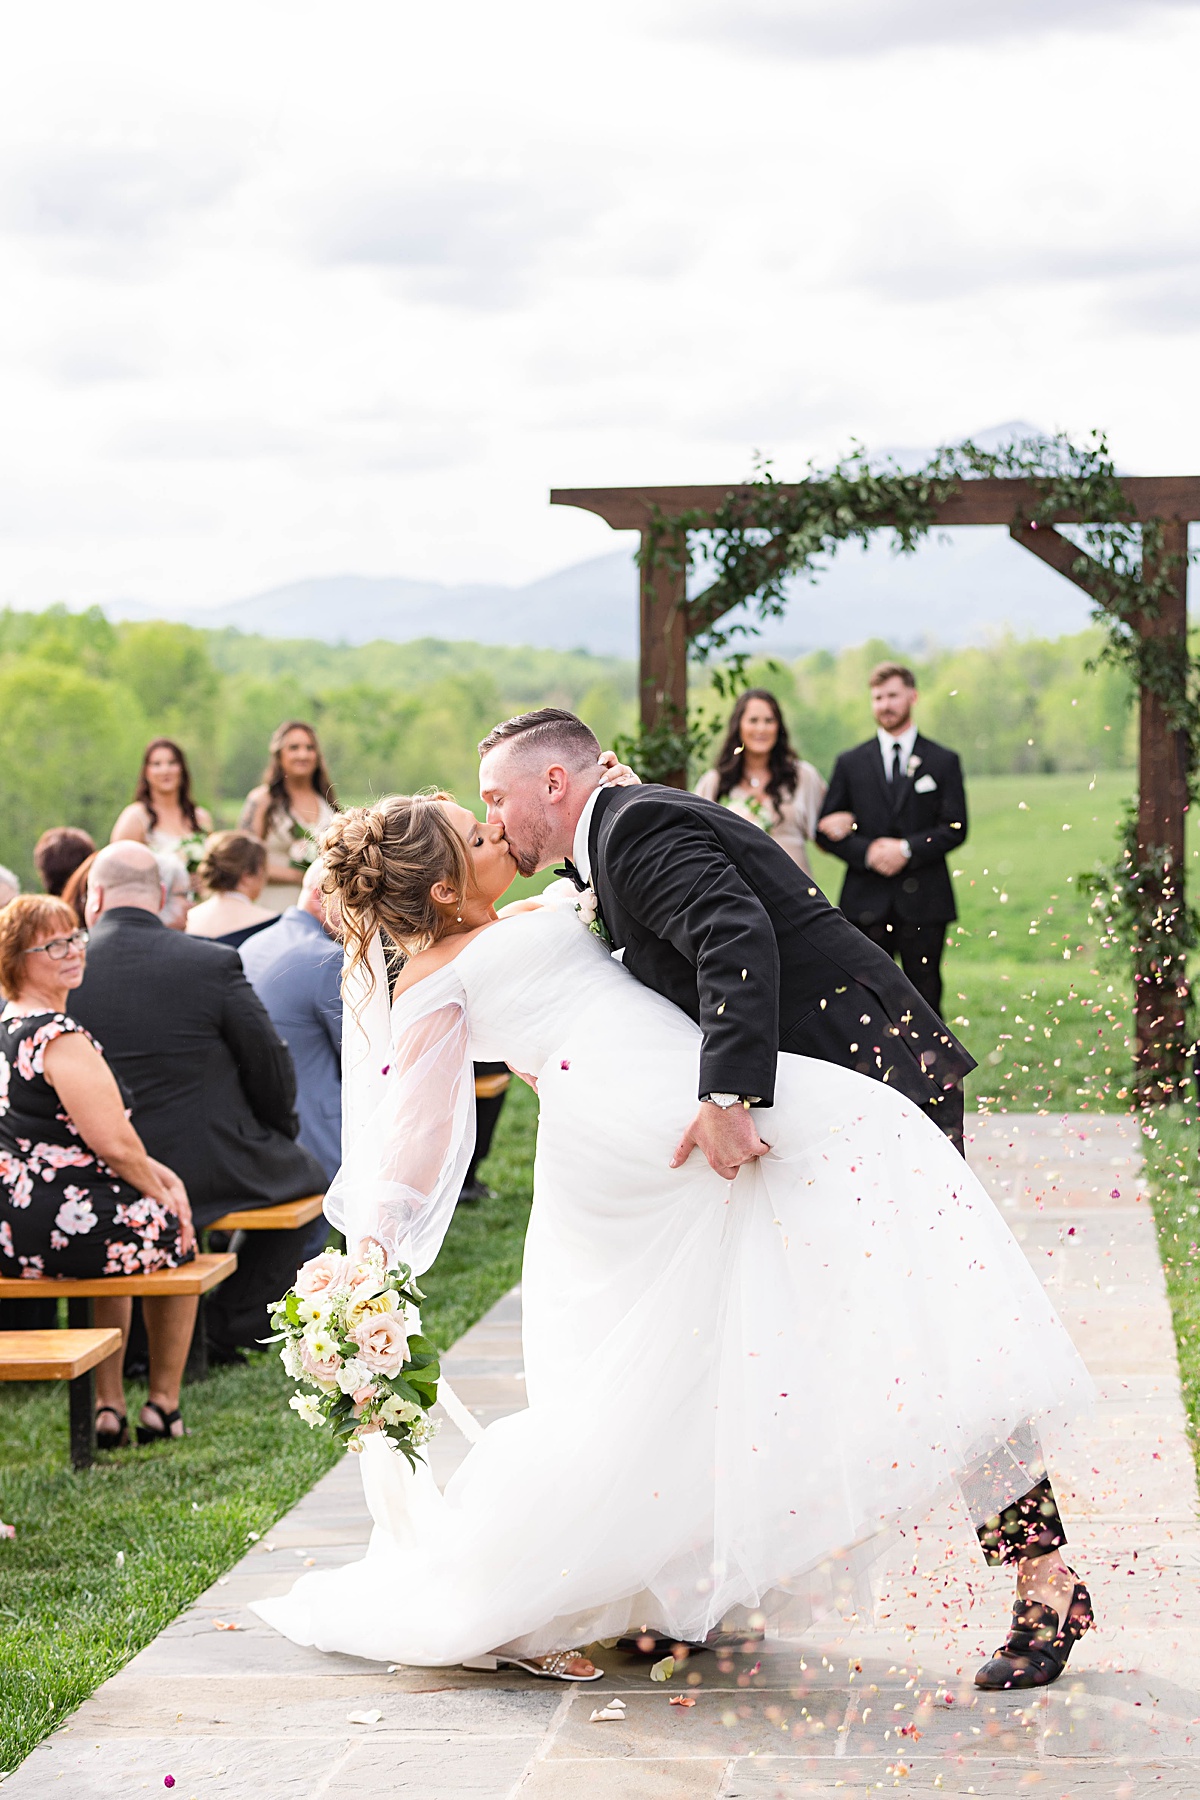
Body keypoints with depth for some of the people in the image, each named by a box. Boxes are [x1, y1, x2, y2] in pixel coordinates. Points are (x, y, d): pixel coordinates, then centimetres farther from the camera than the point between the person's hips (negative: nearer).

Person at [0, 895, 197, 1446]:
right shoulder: (60, 1037, -21)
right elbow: (114, 1143, -21)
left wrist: (156, 1172, 13)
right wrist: (162, 1193, -2)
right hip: (70, 1232, -8)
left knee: (118, 1236, 38)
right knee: (179, 1239, 23)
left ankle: (108, 1409, 34)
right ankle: (163, 1406, 30)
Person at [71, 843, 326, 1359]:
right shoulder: (215, 963, -15)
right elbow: (271, 1069, -6)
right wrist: (277, 1133, 15)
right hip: (210, 1173, -4)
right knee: (309, 1175, 25)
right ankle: (230, 1327, 20)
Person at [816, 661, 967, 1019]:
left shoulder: (943, 762, 9)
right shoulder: (850, 763, 12)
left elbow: (955, 828, 1)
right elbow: (826, 832, 7)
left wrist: (907, 849, -12)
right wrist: (866, 852, -10)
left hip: (923, 903, -1)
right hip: (866, 903, 1)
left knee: (925, 999, -1)